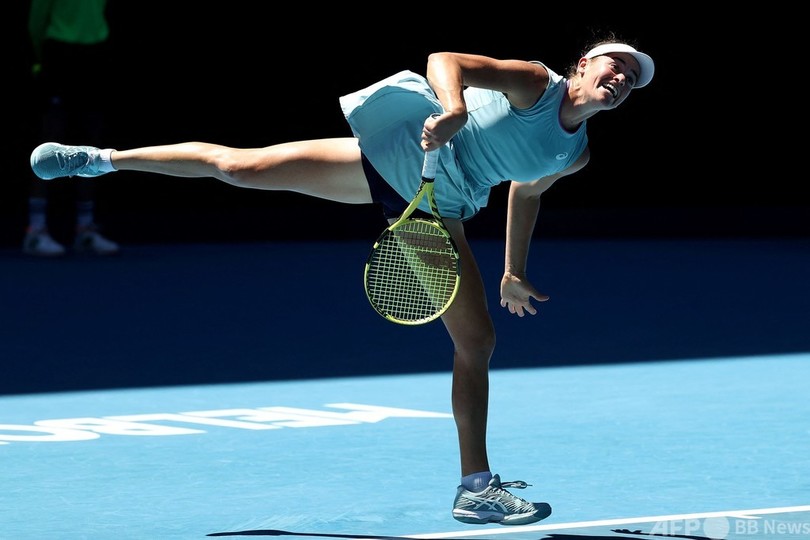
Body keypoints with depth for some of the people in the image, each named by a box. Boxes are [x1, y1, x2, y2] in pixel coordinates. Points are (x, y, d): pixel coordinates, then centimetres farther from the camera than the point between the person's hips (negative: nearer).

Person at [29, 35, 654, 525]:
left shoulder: (576, 155, 2)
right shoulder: (535, 84, -15)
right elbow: (444, 60, -23)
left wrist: (513, 272, 24)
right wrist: (454, 109, -43)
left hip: (438, 211, 5)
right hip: (393, 157, -5)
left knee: (478, 341, -3)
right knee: (241, 166, -14)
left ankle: (476, 486, 6)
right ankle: (104, 158, 3)